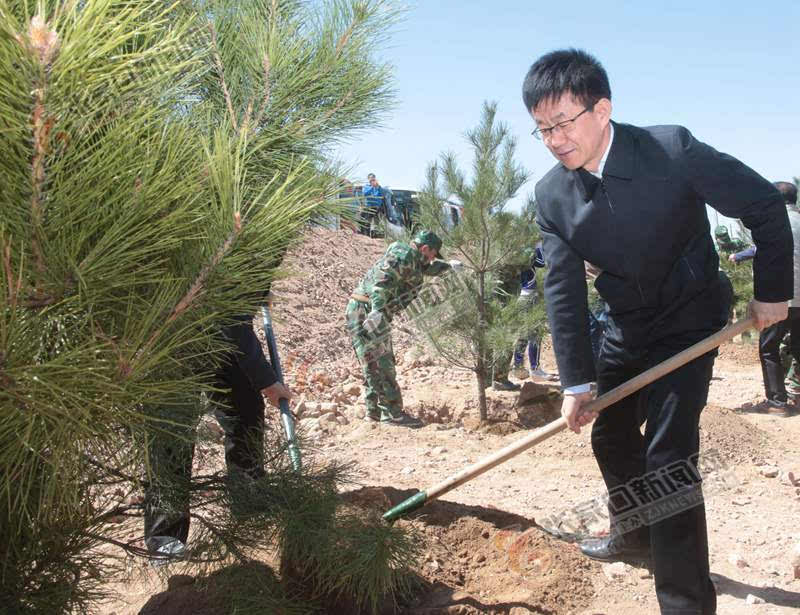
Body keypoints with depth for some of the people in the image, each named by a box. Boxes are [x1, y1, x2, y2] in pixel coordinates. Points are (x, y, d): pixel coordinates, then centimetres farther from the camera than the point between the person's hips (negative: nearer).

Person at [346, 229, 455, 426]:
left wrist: (448, 266, 56)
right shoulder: (405, 255, -10)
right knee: (380, 365, -9)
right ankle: (392, 413, -7)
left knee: (378, 365, 14)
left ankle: (373, 411, 20)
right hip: (365, 312, -11)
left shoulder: (412, 259, 22)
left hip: (372, 314, 11)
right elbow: (384, 278, -26)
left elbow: (426, 268, 45)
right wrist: (377, 308, -36)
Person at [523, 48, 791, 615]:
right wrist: (577, 383, -15)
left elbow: (765, 205, -14)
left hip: (690, 320, -5)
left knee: (668, 455, -14)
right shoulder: (552, 195, -12)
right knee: (609, 435, 17)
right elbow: (564, 290, -12)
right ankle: (634, 533, 44)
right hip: (627, 326, 6)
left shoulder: (671, 150, -25)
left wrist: (772, 291, -8)